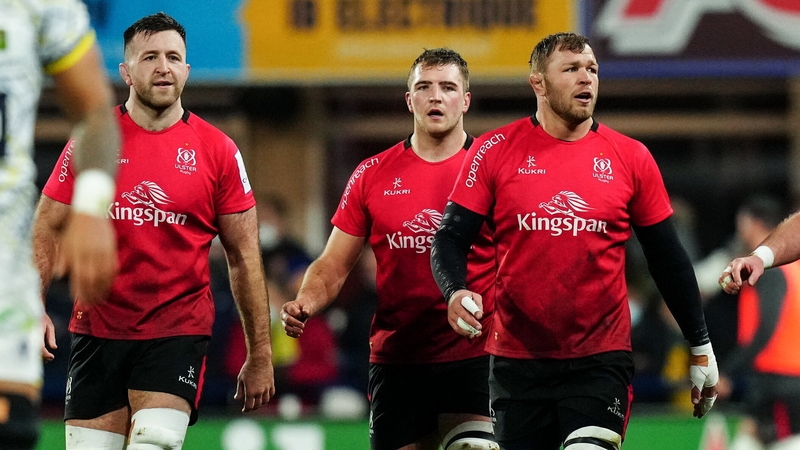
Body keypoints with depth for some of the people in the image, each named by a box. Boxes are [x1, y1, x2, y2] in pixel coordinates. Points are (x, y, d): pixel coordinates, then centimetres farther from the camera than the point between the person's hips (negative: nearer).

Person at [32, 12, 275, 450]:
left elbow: (244, 257, 6)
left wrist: (259, 355, 5)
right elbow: (45, 230, 8)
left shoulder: (218, 151, 2)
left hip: (178, 332, -2)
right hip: (98, 328, 2)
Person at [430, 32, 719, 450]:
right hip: (517, 362, 1)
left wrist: (701, 348, 11)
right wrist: (456, 291, -21)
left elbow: (667, 258, 9)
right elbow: (450, 239, 0)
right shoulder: (495, 150, 0)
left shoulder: (630, 158, 3)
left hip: (600, 362, -1)